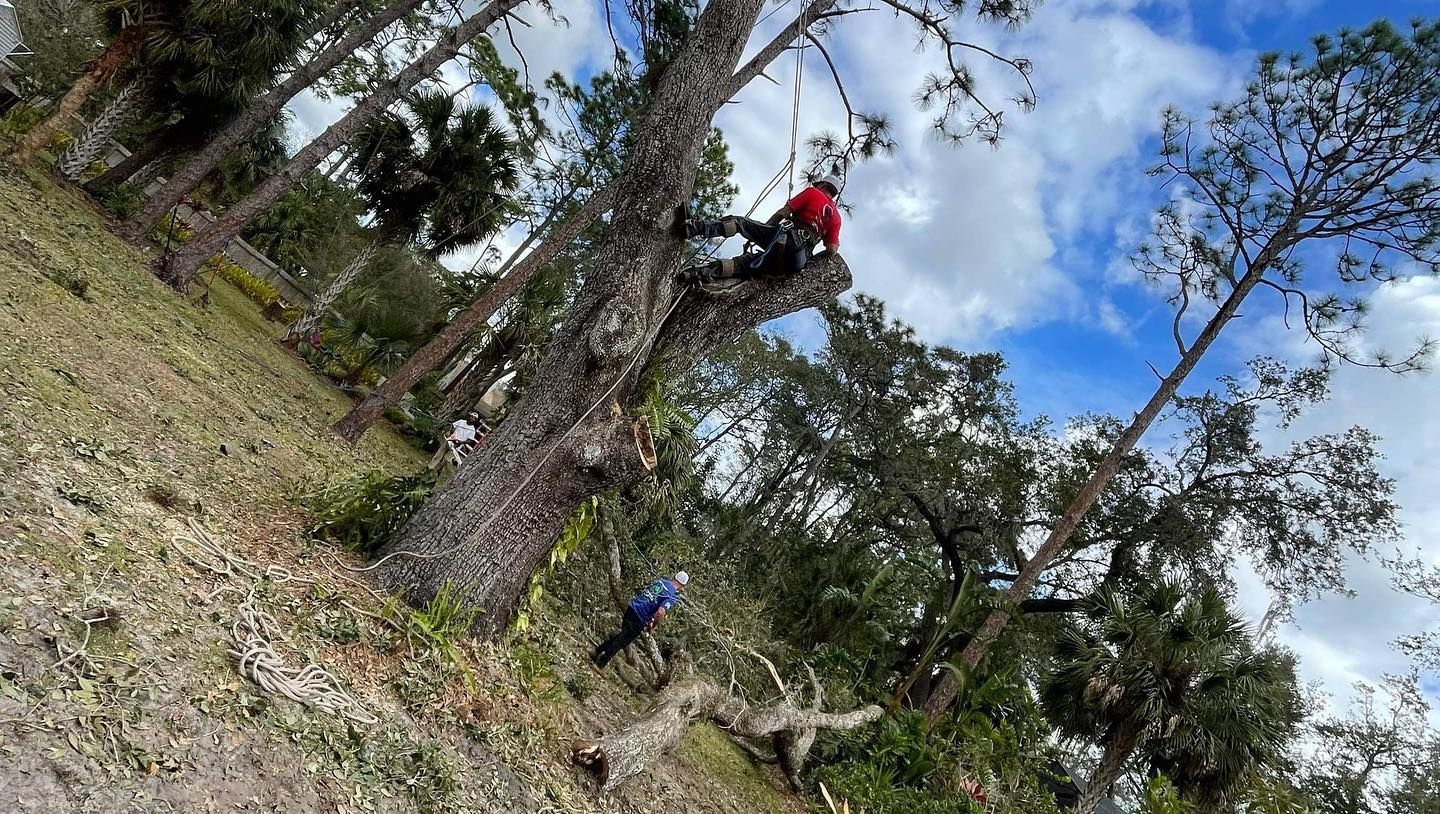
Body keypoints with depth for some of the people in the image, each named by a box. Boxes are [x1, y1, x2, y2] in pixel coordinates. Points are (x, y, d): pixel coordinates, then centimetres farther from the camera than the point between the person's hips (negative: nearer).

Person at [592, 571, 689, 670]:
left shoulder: (661, 580, 8)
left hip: (631, 607, 7)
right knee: (622, 641, 8)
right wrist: (653, 626, -9)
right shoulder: (673, 596, -14)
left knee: (624, 635, 28)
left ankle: (597, 652, 34)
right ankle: (600, 664, 14)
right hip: (639, 620, -7)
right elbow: (660, 612, -28)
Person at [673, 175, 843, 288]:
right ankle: (701, 274, -15)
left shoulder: (812, 192, 18)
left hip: (787, 237, -4)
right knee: (746, 262, 4)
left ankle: (693, 226, -19)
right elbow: (832, 250, 13)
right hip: (800, 259, 4)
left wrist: (758, 235, 18)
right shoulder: (836, 217, 27)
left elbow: (782, 214, 10)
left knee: (738, 223, 2)